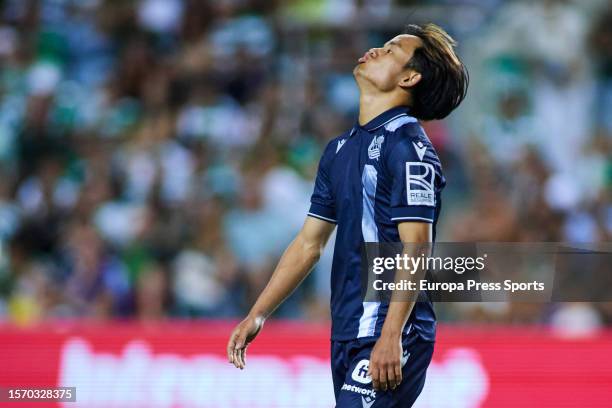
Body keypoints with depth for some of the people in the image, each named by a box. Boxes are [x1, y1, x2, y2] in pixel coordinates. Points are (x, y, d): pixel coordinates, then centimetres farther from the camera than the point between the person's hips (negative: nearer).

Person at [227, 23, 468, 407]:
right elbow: (308, 243, 21)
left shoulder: (407, 145, -9)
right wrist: (257, 315, 16)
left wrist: (390, 338, -23)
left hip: (389, 337, -8)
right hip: (346, 334, 8)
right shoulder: (340, 150, 16)